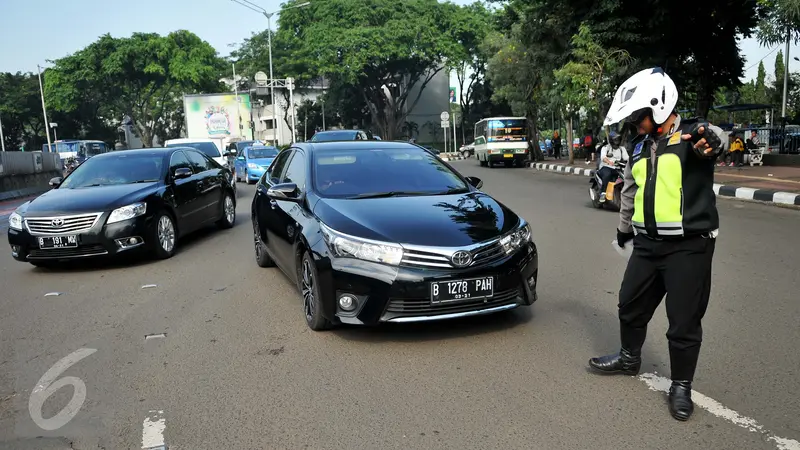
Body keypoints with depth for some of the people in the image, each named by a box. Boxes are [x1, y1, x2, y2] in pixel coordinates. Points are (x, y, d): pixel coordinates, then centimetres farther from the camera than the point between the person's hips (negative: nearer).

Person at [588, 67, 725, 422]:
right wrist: (623, 227, 35)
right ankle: (629, 359, 42)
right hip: (648, 243, 7)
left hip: (689, 246, -7)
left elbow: (715, 139, -36)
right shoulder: (641, 148, 11)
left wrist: (709, 140, -60)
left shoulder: (691, 135, -10)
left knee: (684, 321, 3)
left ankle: (681, 386, 22)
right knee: (631, 305, 18)